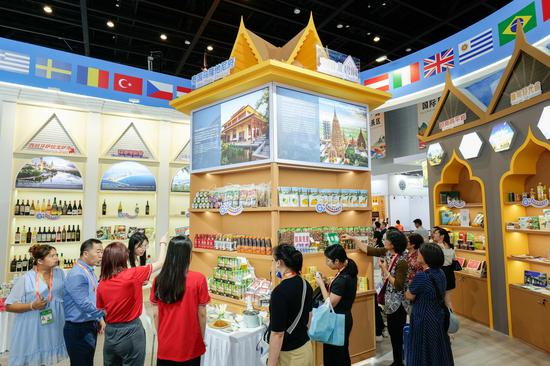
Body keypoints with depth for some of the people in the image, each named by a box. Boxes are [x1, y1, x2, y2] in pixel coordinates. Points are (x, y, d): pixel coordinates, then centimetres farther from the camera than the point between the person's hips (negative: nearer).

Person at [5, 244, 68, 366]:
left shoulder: (60, 273, 1)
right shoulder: (26, 279, -12)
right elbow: (9, 306, -9)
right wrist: (32, 306, -21)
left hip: (51, 328, 4)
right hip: (30, 329, -4)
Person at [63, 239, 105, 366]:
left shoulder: (90, 272, 8)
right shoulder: (77, 275, -22)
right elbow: (84, 304, -26)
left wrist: (99, 319, 13)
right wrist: (102, 315, -18)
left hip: (90, 326, 9)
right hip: (78, 329, -9)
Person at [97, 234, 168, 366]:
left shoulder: (102, 283, -4)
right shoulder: (132, 275, -20)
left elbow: (102, 310, 7)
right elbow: (160, 263, -8)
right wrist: (163, 243, 8)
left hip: (110, 333, 5)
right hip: (131, 333, -5)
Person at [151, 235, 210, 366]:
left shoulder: (159, 279, -9)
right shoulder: (198, 279, -18)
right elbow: (201, 314, -11)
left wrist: (159, 335, 14)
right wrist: (202, 338, 4)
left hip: (165, 344, 3)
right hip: (189, 345, -2)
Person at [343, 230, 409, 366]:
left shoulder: (401, 262, -25)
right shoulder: (386, 252, -3)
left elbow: (398, 285, -26)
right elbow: (368, 250, 5)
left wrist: (384, 269, -26)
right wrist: (352, 238, 3)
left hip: (397, 303, -8)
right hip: (390, 301, 8)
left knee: (398, 334, 6)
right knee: (393, 332, 20)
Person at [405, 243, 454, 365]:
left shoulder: (421, 276, -26)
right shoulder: (440, 273, -3)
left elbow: (410, 296, -12)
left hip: (424, 319, -7)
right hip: (438, 316, 7)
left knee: (423, 352, 9)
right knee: (438, 349, 22)